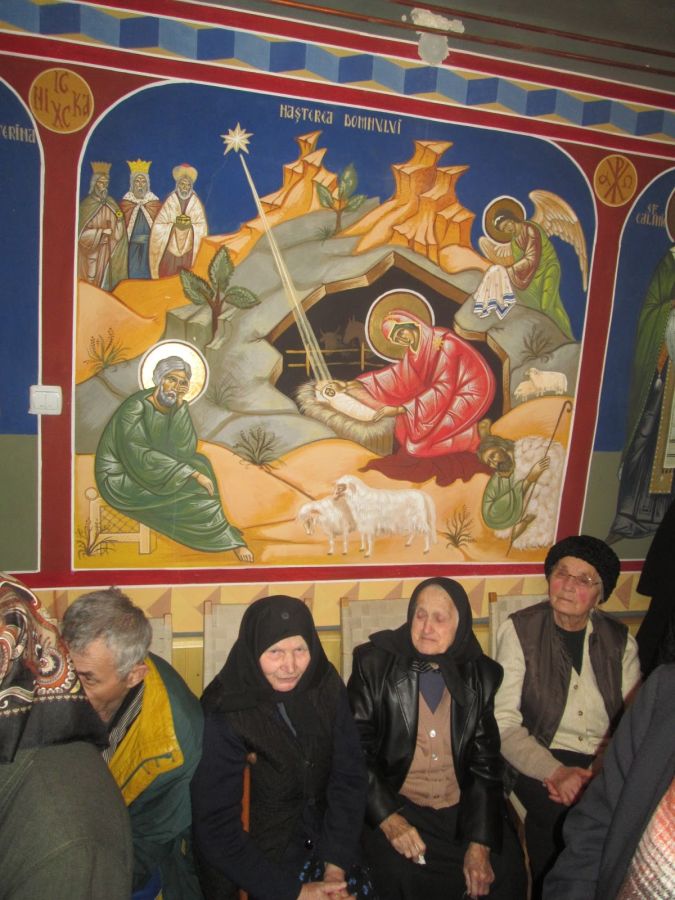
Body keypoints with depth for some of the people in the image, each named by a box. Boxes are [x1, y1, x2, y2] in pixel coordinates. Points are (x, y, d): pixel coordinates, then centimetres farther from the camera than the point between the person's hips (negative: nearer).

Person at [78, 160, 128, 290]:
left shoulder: (111, 204, 7)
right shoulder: (87, 204, -5)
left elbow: (118, 234, 4)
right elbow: (82, 232, -9)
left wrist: (119, 221, -13)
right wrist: (101, 231, -14)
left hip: (106, 253, 4)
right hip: (90, 253, -3)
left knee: (104, 282, 5)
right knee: (90, 284, -3)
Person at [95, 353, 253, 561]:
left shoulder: (175, 406, -2)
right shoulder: (135, 407, -22)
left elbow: (185, 450, -13)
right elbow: (140, 457, -29)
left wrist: (180, 406, -22)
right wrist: (192, 473, -32)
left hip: (151, 469, 7)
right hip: (119, 477, -7)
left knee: (200, 463, -10)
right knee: (190, 487, -21)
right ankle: (228, 540, -8)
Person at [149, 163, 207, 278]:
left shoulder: (196, 202, 1)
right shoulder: (170, 201, -1)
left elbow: (202, 227, -4)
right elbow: (159, 227, -4)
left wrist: (190, 225, -20)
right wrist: (174, 224, -18)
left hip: (189, 251, 0)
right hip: (170, 249, 0)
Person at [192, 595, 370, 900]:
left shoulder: (326, 686, -9)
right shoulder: (223, 714, -18)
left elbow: (350, 776, -4)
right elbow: (215, 826, -16)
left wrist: (335, 868, -12)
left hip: (322, 844, 3)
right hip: (251, 859, -2)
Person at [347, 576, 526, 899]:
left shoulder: (481, 675, 1)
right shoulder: (375, 664, -6)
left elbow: (486, 762, 1)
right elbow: (356, 748, -7)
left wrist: (480, 843, -8)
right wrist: (387, 818, -17)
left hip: (462, 809, 3)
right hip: (394, 804, -3)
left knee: (507, 871, -13)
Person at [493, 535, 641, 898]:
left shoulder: (620, 640, 8)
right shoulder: (520, 630, -2)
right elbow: (504, 722, -8)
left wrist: (596, 775, -18)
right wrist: (555, 772, -21)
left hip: (607, 764, 3)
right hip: (542, 759, -2)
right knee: (562, 815, -29)